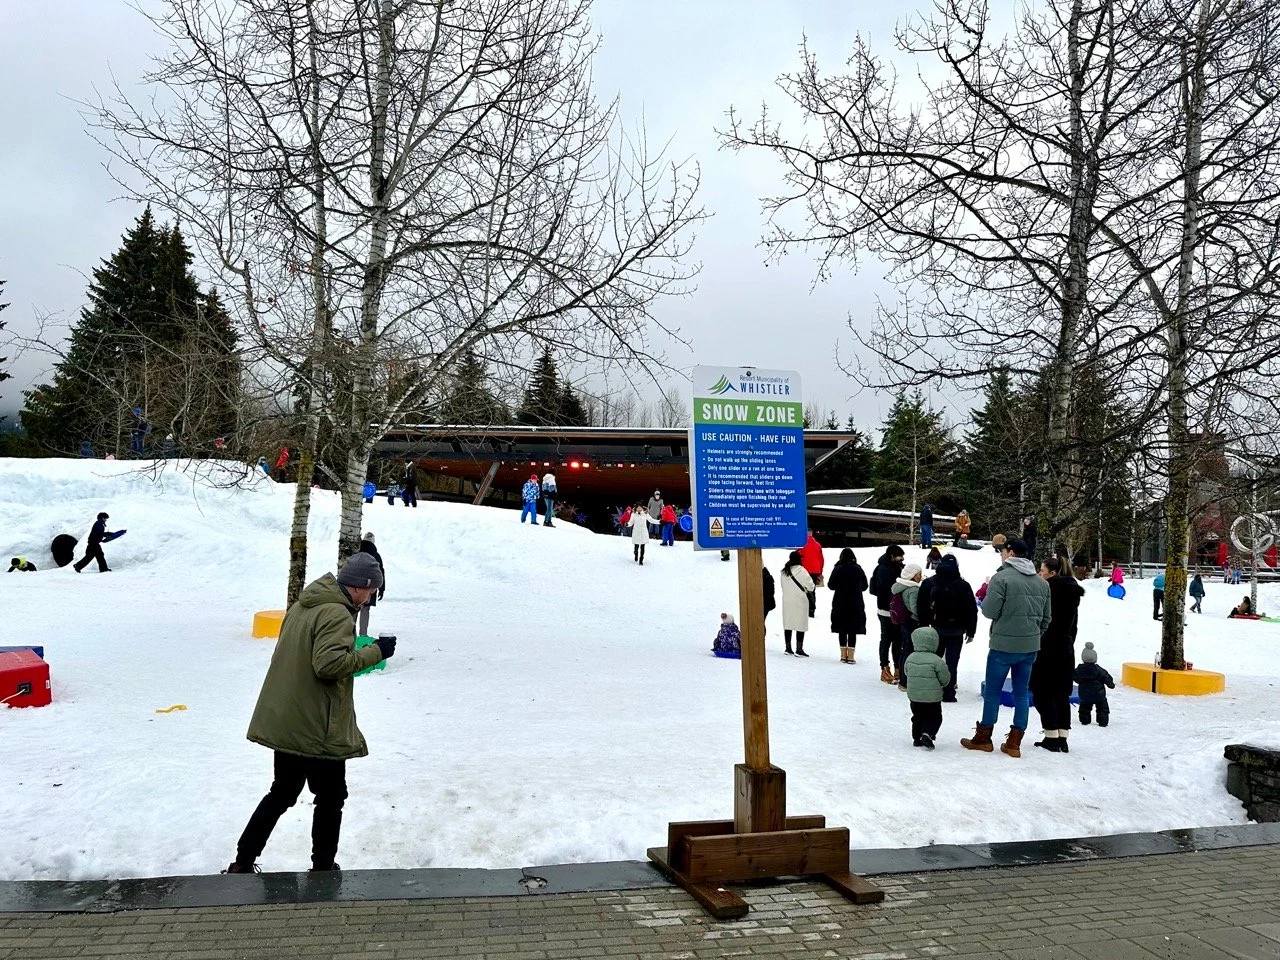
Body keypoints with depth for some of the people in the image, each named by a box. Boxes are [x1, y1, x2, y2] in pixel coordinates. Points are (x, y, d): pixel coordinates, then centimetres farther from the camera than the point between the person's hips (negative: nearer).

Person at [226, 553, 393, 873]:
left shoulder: (303, 605, 9)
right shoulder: (337, 614, -19)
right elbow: (329, 663, -28)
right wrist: (374, 652, -20)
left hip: (284, 722, 9)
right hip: (319, 728, -9)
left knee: (282, 793, 21)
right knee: (331, 798, 10)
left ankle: (243, 863, 24)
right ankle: (323, 868, 19)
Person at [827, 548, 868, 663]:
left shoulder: (838, 569, -8)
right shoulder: (858, 569, -3)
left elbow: (831, 585, -4)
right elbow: (864, 586, 5)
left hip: (840, 604, 0)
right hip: (856, 604, 0)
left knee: (842, 630, 9)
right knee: (853, 631, 5)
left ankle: (843, 655, 11)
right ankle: (850, 656, 2)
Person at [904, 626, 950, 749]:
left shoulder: (910, 658, -5)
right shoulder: (936, 661, -17)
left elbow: (906, 672, 11)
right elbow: (945, 679, -10)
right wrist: (942, 685, 12)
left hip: (914, 696, 4)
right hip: (932, 697, -4)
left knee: (917, 717, 18)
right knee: (934, 718, 8)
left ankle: (916, 738, 20)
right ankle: (927, 734, -11)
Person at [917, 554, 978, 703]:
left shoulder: (928, 584, -3)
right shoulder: (963, 585, -10)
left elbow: (921, 607, 2)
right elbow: (972, 610, -6)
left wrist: (923, 627, 10)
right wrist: (971, 631, 2)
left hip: (936, 629, 3)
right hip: (956, 631, -2)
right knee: (952, 662, 1)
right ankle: (948, 693, 1)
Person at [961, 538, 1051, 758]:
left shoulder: (1001, 578, -15)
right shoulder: (1042, 583, 7)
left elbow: (989, 611, -16)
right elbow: (1046, 617, 11)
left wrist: (985, 600, 5)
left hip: (1003, 645, -6)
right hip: (1030, 647, 6)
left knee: (992, 692, 7)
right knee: (1022, 693, 11)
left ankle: (983, 738, 17)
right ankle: (1014, 742, 14)